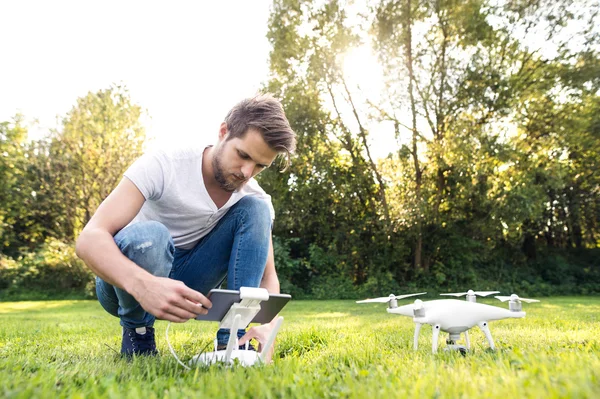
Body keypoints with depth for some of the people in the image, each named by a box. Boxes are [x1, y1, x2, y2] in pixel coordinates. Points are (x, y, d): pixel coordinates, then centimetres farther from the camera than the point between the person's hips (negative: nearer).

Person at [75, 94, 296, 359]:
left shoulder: (254, 197, -11)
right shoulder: (163, 166, -24)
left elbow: (267, 275, -9)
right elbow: (89, 239, -33)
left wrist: (267, 324, -32)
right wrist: (142, 284, -54)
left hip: (182, 281, 3)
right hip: (125, 278, -2)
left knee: (255, 210, -17)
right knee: (148, 236, -38)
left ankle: (233, 341, -18)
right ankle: (137, 331, -6)